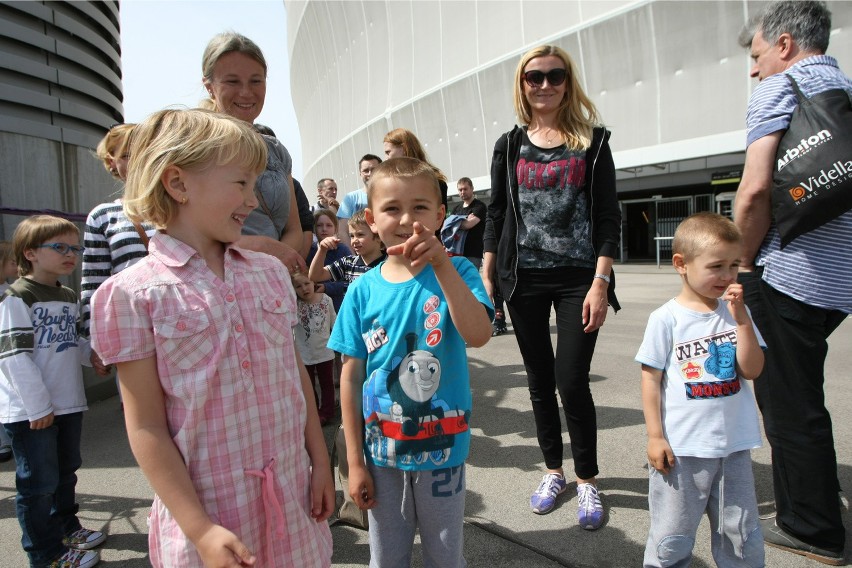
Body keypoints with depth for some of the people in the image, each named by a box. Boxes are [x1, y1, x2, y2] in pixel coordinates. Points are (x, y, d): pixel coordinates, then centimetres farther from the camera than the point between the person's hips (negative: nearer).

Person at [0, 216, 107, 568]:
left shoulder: (69, 298, 11)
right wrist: (37, 405, -19)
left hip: (68, 404, 8)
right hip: (29, 411, -8)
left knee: (66, 472, 21)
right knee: (39, 482, 4)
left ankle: (66, 527, 40)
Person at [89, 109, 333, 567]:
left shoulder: (269, 272, 3)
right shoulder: (134, 294, -11)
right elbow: (145, 427, -10)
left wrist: (320, 461, 9)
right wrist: (201, 530, -12)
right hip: (209, 511, -4)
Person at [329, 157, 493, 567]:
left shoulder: (455, 273, -11)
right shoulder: (363, 290, -7)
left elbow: (478, 335, -29)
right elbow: (351, 378, -3)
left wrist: (441, 264, -37)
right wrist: (355, 461, 0)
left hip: (442, 448, -1)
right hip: (382, 454, 2)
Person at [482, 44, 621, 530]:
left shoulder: (591, 140, 3)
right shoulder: (510, 145, 9)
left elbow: (608, 216, -2)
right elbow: (497, 214, 10)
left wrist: (600, 282, -12)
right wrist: (486, 279, 3)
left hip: (579, 278, -2)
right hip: (524, 279, 3)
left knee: (571, 381, -5)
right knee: (540, 379, 10)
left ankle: (588, 479, 18)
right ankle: (554, 470, 29)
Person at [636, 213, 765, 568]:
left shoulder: (735, 312, 2)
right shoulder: (666, 319, -11)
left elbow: (752, 370, -5)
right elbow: (651, 379, -8)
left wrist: (741, 318, -14)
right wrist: (655, 436, -9)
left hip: (733, 445, 4)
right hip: (682, 448, -4)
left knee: (742, 536, 19)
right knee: (672, 537, 9)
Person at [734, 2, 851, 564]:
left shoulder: (780, 87, -7)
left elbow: (756, 189, -20)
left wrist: (744, 262, -6)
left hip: (787, 275, -9)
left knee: (790, 407, 3)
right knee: (801, 399, 21)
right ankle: (807, 506, 34)